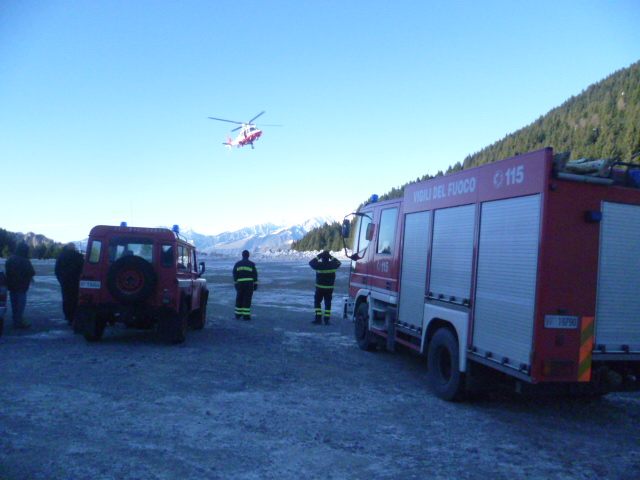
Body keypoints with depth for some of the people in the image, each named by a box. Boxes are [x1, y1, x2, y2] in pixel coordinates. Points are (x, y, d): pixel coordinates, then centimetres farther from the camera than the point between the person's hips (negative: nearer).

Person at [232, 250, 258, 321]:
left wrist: (235, 283, 15)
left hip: (240, 283, 3)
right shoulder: (252, 264, -1)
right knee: (247, 299, -1)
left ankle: (238, 314, 21)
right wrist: (255, 284, 6)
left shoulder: (237, 264, 7)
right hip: (249, 283, -2)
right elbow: (255, 275, 0)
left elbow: (234, 274, 9)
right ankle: (246, 315, -3)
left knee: (239, 299, 14)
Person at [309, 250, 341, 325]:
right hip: (329, 288, 2)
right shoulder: (332, 264, -6)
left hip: (319, 288, -2)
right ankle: (327, 320, 8)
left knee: (317, 302, 8)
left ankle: (318, 319, -1)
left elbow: (311, 262, 2)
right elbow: (339, 262, 16)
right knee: (328, 303, 8)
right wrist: (331, 257, 13)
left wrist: (318, 256, 2)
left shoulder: (319, 265, -15)